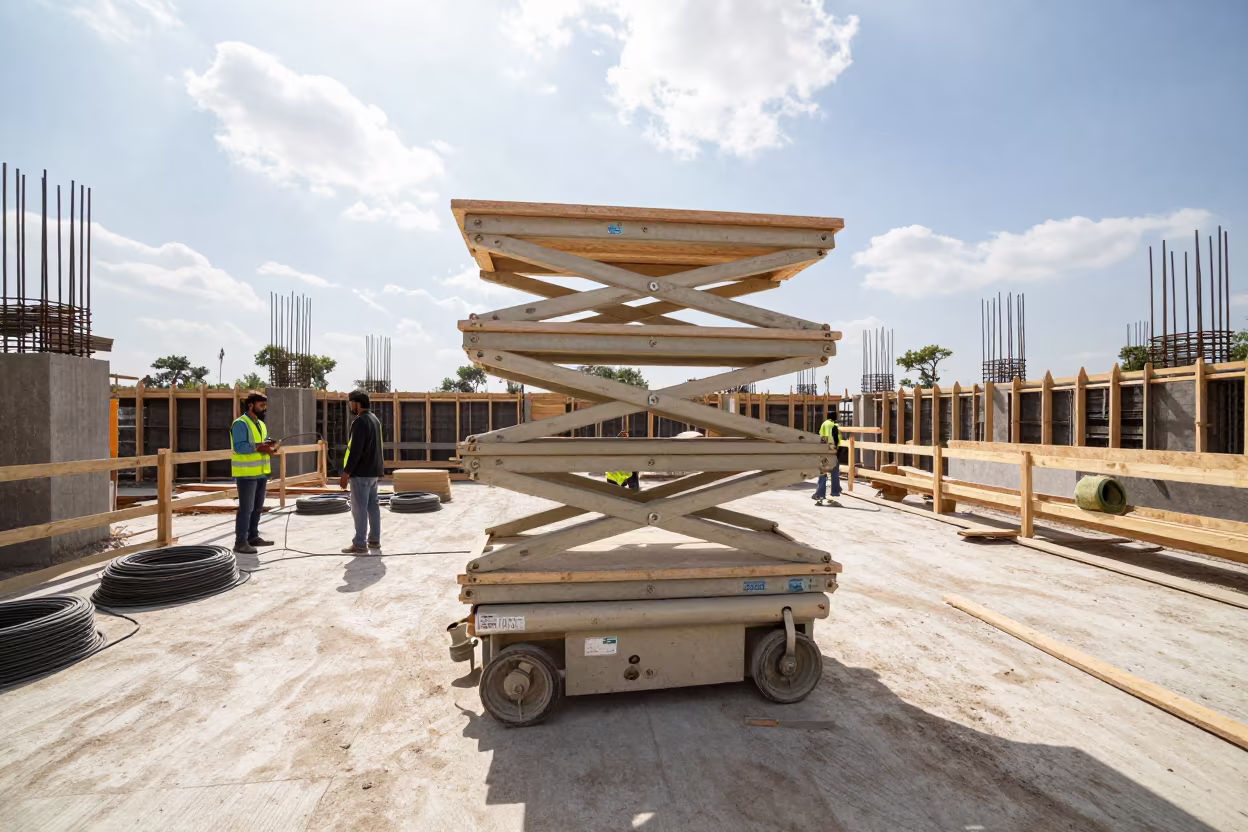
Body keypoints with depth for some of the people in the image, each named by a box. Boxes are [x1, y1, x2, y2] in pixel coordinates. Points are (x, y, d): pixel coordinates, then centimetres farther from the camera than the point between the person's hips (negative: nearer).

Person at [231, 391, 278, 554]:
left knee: (257, 508, 15)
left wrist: (268, 447, 1)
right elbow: (239, 446, -22)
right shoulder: (240, 423, -12)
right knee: (246, 508, -5)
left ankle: (253, 537, 26)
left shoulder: (261, 424, 16)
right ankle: (241, 542, 2)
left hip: (261, 473, 9)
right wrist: (259, 447, -29)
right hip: (247, 473, -9)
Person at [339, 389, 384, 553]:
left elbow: (356, 451, -21)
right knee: (373, 505, 13)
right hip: (373, 471, 9)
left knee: (360, 508, -5)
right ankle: (374, 539, 20)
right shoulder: (374, 419, 13)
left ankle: (359, 544, -1)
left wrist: (346, 473, -17)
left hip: (361, 473, -9)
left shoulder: (360, 422, -17)